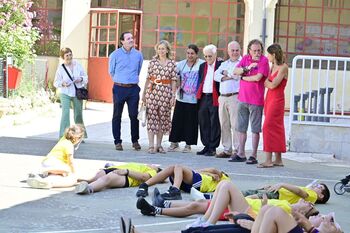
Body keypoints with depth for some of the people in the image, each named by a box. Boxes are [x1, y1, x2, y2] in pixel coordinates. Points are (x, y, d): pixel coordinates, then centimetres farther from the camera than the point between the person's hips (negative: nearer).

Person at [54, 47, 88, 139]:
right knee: (65, 113, -17)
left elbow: (85, 77, 9)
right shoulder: (61, 68, -5)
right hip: (65, 94, -3)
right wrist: (62, 83, -22)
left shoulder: (78, 65, 3)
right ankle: (64, 136, -14)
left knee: (78, 114, 11)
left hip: (77, 93, 3)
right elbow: (56, 82, -2)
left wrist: (81, 78, -13)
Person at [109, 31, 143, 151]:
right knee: (117, 116, 3)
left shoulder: (138, 55, 5)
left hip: (133, 89, 1)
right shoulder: (115, 54, -1)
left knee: (134, 115, 0)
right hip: (119, 88, -1)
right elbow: (111, 71, 11)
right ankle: (117, 141, 9)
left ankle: (135, 140, 11)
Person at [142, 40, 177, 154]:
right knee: (151, 117, -5)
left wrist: (173, 96, -1)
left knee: (163, 118, 5)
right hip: (152, 91, -1)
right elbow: (148, 78, 7)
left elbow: (173, 81, 4)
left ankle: (159, 144, 15)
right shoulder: (153, 62, 4)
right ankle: (151, 145, -4)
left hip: (166, 92, 1)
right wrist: (144, 93, 6)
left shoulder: (172, 63, 5)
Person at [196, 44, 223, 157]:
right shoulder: (202, 66, 17)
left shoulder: (220, 65, -3)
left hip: (214, 98, -6)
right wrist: (198, 96, 10)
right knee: (203, 123, 9)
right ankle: (206, 146, 18)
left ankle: (213, 148, 4)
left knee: (214, 124, -1)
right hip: (203, 97, 6)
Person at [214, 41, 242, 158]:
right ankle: (227, 150, 14)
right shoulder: (224, 64, 21)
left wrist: (227, 73, 2)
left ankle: (238, 151, -7)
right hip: (222, 97, 7)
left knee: (235, 125, -10)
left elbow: (237, 74, -15)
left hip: (235, 97, -7)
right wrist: (227, 77, -9)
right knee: (224, 125, 8)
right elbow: (216, 75, 7)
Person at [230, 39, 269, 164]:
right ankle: (241, 154, 20)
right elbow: (235, 71, 0)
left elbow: (258, 77, -18)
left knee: (255, 128, -1)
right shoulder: (245, 59, 10)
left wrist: (243, 77, -4)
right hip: (242, 98, 6)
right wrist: (247, 68, -16)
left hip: (256, 100, -6)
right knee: (241, 128, 11)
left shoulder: (264, 60, -7)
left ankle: (253, 155, 4)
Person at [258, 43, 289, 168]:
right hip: (269, 98, 8)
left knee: (268, 127, -12)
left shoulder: (283, 67, -11)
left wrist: (266, 81, 1)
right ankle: (278, 159, 12)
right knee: (276, 129, 9)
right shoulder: (273, 66, 14)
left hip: (277, 100, -8)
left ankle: (268, 160, -13)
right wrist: (267, 83, 0)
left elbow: (273, 85, -15)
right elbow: (267, 84, 18)